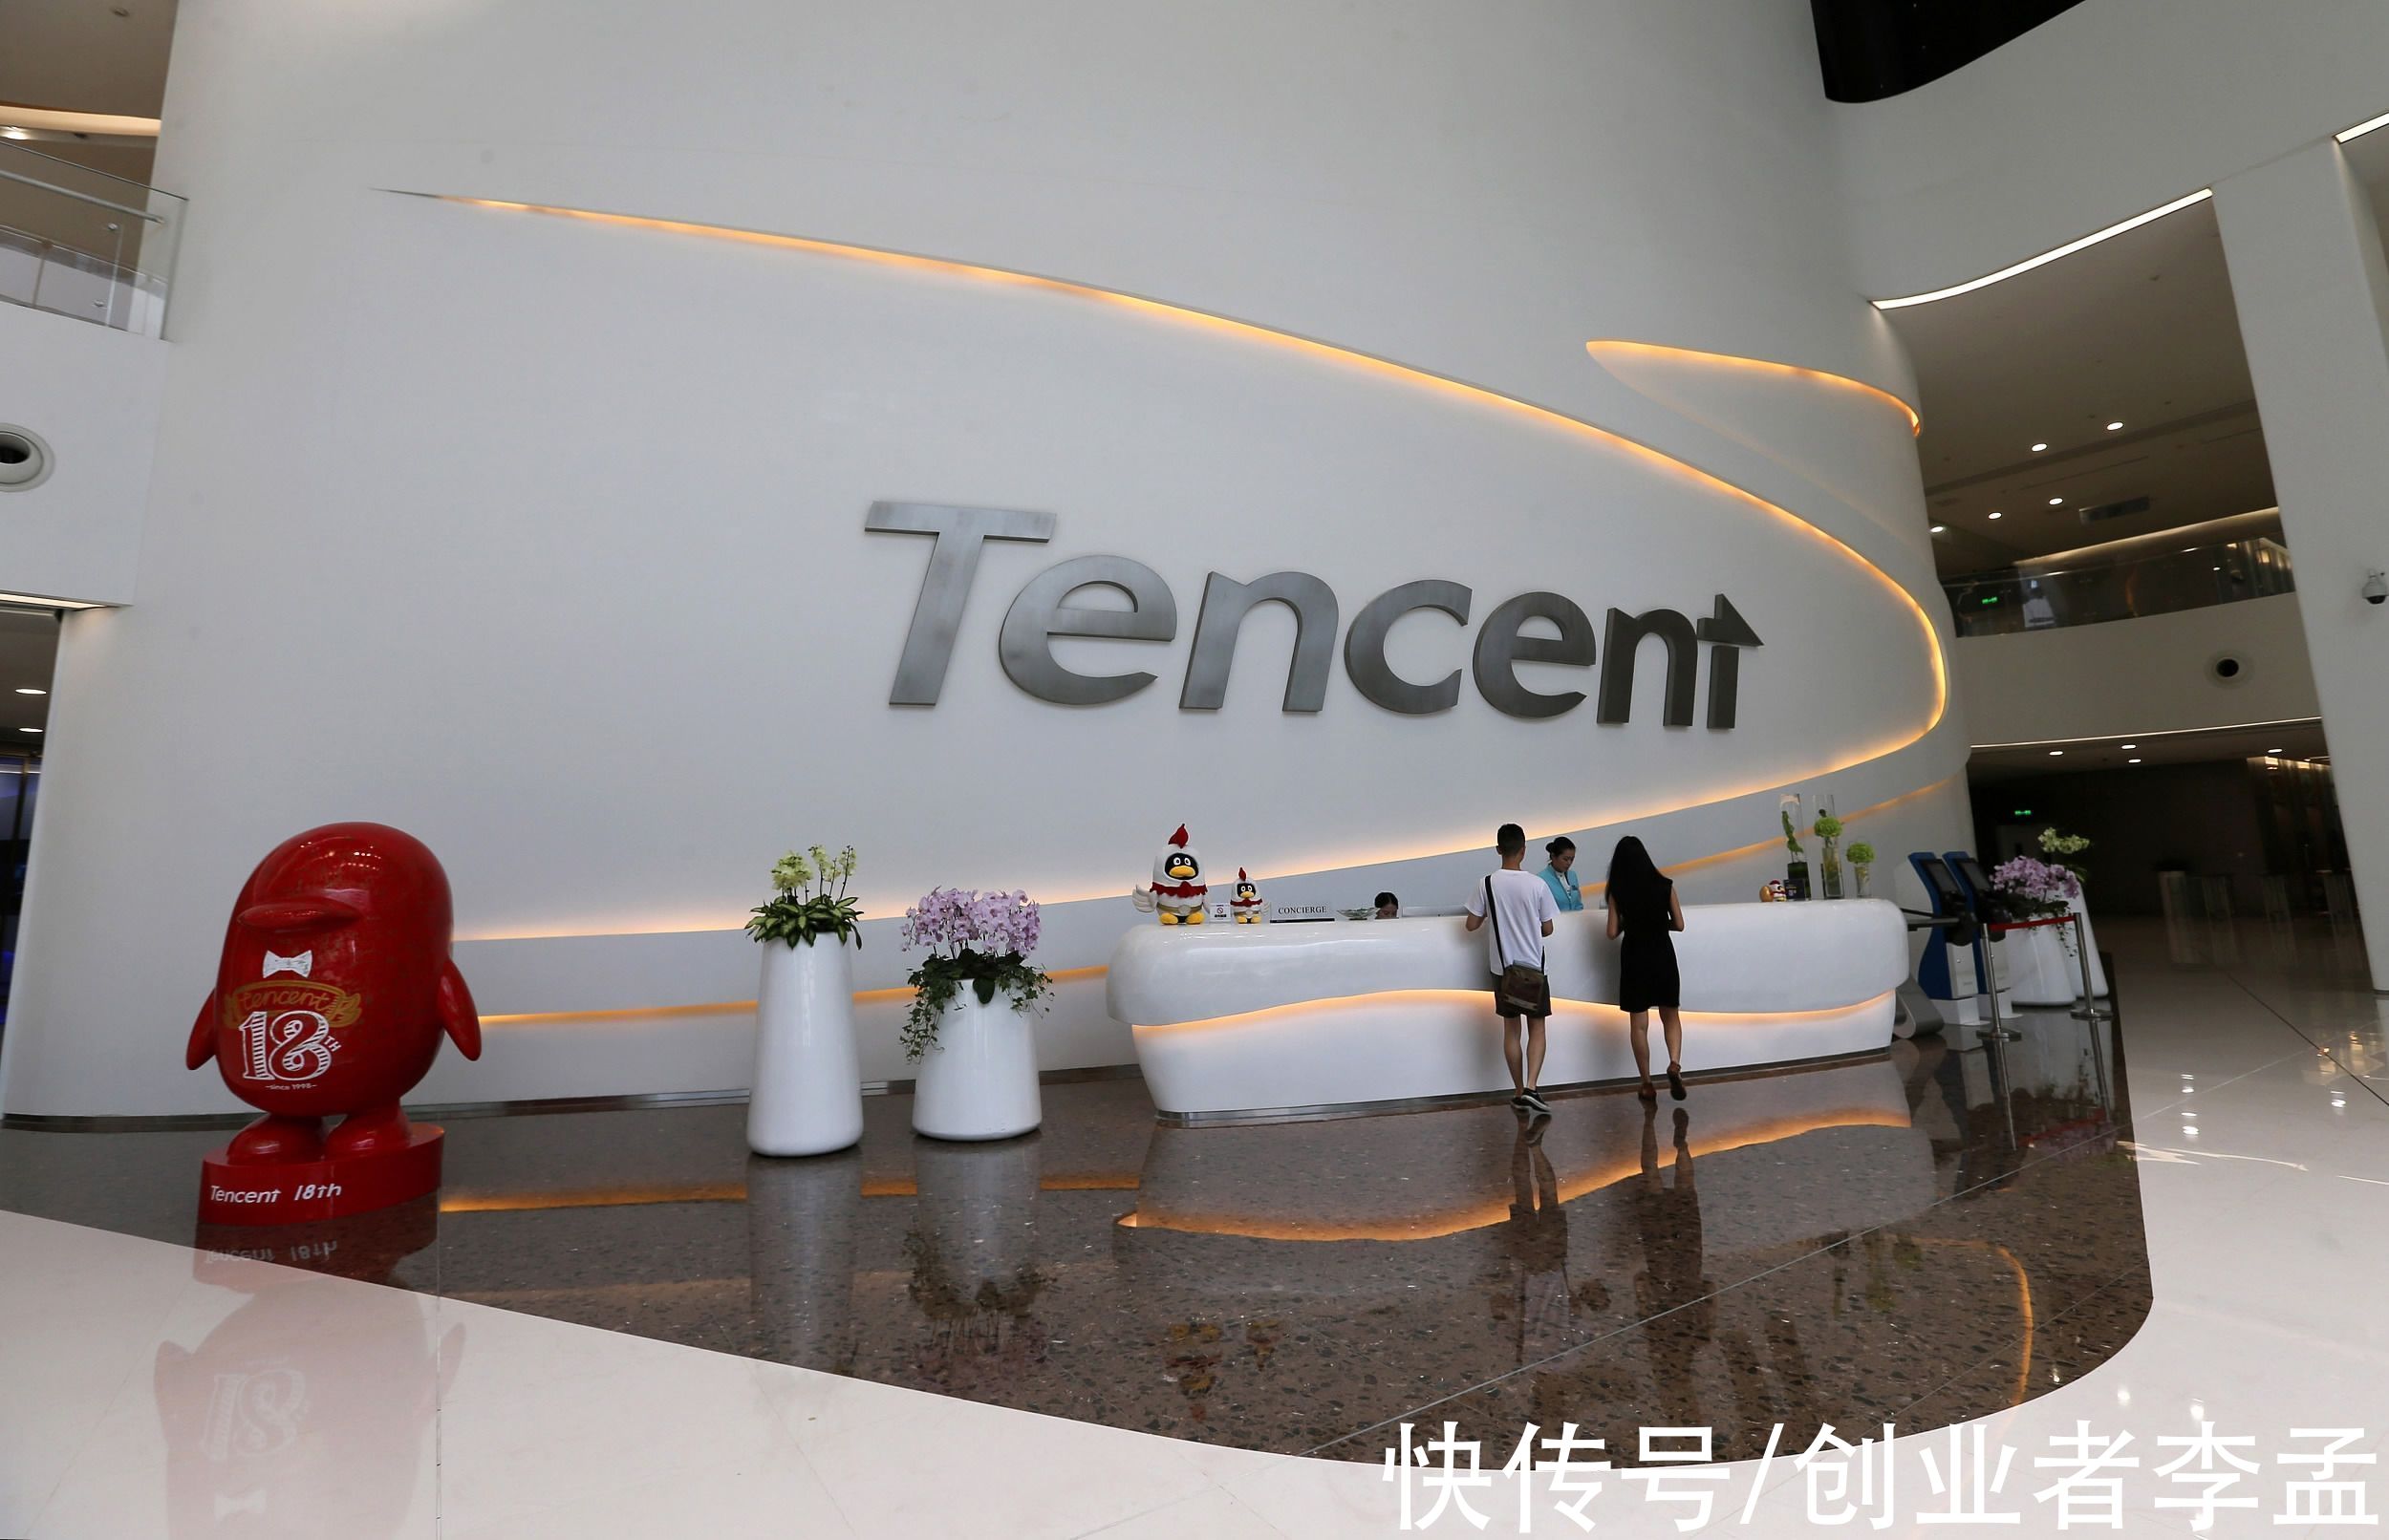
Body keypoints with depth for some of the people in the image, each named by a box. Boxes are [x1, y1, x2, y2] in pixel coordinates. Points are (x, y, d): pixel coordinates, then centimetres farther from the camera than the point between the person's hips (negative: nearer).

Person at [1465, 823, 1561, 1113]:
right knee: (1536, 1028, 9)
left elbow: (1472, 925, -4)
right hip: (1533, 967, -1)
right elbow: (1547, 929, -2)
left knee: (1512, 1029, 11)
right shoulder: (1537, 884, -11)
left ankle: (1519, 1092, 18)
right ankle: (1530, 1087, -5)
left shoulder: (1487, 884, -9)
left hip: (1503, 967, 2)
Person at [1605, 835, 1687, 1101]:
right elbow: (1679, 924, 0)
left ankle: (1647, 1084, 12)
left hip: (1634, 958, -1)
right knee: (1670, 1016, 16)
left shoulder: (1618, 893, -8)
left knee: (1639, 1024, 7)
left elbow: (1613, 933, -6)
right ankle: (1675, 1064, -7)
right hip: (1663, 956, 1)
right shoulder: (1665, 886, -5)